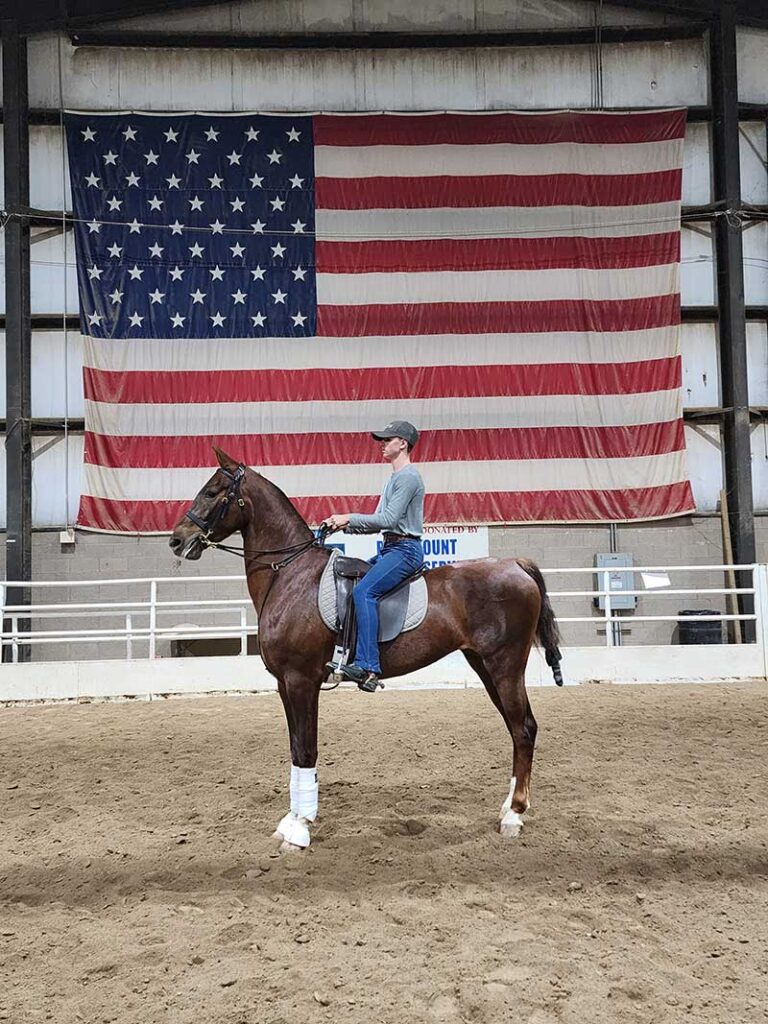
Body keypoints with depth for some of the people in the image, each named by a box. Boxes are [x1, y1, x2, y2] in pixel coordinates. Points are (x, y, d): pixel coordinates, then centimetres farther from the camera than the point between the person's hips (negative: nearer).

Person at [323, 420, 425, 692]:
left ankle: (368, 667, -33)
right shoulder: (394, 479, 22)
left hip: (405, 549, -11)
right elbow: (380, 523, 21)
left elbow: (388, 519, -19)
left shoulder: (408, 477, -10)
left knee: (364, 591, -27)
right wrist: (344, 524, 9)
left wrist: (348, 518, -14)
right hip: (390, 549, 11)